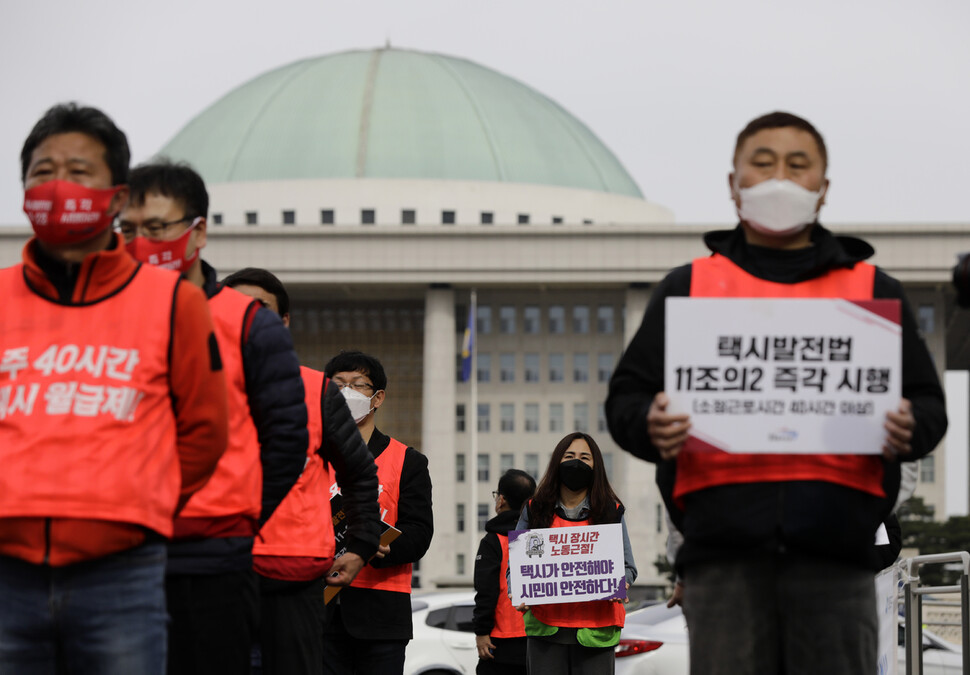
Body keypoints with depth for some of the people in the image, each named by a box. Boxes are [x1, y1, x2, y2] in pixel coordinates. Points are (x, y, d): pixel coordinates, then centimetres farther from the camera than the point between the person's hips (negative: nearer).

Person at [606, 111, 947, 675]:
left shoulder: (873, 291, 19)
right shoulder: (688, 287, 19)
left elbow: (928, 402, 16)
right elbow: (627, 396, 14)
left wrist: (907, 430, -9)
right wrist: (651, 427, -10)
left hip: (835, 548, 0)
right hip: (725, 548, 0)